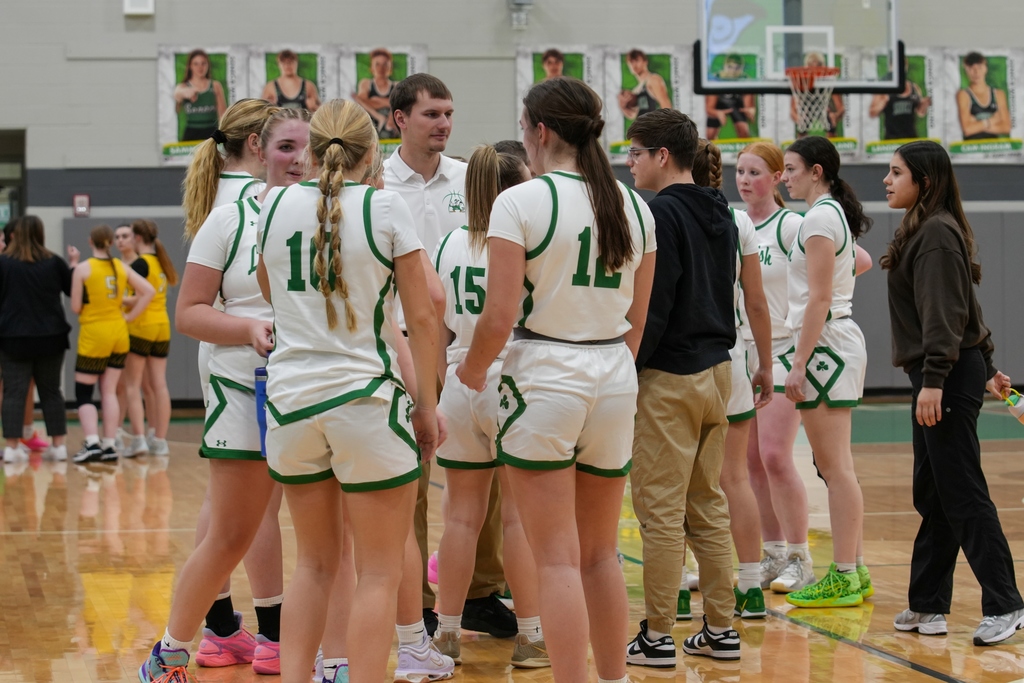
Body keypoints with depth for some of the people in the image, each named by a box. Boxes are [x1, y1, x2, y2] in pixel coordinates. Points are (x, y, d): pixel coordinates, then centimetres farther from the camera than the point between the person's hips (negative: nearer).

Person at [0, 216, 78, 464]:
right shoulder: (54, 262, -1)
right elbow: (73, 289, 9)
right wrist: (74, 264, 22)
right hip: (50, 337, 2)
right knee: (51, 391, 12)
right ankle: (59, 444, 12)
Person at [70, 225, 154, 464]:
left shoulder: (82, 269, -10)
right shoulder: (121, 268, 3)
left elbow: (75, 307, -9)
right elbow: (148, 291, 0)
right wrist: (129, 316, 3)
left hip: (93, 335, -5)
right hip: (119, 333, 5)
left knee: (83, 393, 2)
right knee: (109, 391, 9)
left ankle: (92, 443, -13)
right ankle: (109, 446, 7)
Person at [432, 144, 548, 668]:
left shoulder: (449, 246, 4)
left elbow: (435, 330, 9)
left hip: (461, 387, 4)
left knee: (463, 515, 10)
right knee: (520, 516, 1)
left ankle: (448, 633, 15)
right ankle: (531, 636, 6)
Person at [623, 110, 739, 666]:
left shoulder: (662, 214, -14)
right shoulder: (719, 215, 13)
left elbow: (652, 307, -19)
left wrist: (622, 370, -14)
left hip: (668, 378, -9)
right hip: (716, 370, 9)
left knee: (660, 512, -3)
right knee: (708, 508, 14)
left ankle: (657, 637, 1)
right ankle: (720, 630, 17)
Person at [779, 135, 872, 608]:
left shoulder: (819, 218, -13)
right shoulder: (836, 214, 16)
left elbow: (819, 299, -18)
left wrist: (799, 362, -19)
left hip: (825, 344, -10)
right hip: (840, 342, 10)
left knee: (835, 467, -7)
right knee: (837, 467, 12)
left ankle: (843, 579, -5)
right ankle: (853, 571, 16)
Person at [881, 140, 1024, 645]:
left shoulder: (937, 234, -13)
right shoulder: (922, 231, 17)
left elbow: (945, 315, -21)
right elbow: (965, 313, 19)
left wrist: (934, 380, -25)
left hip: (949, 380, -10)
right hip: (939, 378, 10)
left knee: (961, 495, -8)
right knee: (932, 497, 12)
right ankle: (928, 605, 17)